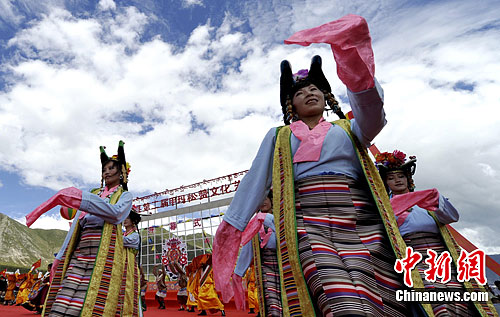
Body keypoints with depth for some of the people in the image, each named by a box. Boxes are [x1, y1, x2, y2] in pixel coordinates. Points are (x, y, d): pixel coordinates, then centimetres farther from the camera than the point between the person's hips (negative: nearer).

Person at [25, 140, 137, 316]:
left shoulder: (125, 195, 8)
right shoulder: (93, 194, 24)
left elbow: (116, 213, -15)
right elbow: (76, 225, 22)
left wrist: (78, 198, -21)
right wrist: (61, 256, 17)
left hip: (106, 251, -5)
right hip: (80, 251, 5)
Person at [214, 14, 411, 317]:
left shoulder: (349, 129, 24)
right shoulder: (278, 136, 24)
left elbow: (372, 112, 1)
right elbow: (255, 180, 15)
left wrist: (359, 74, -19)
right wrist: (233, 224, 7)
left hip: (362, 223, 2)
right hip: (307, 226, -1)